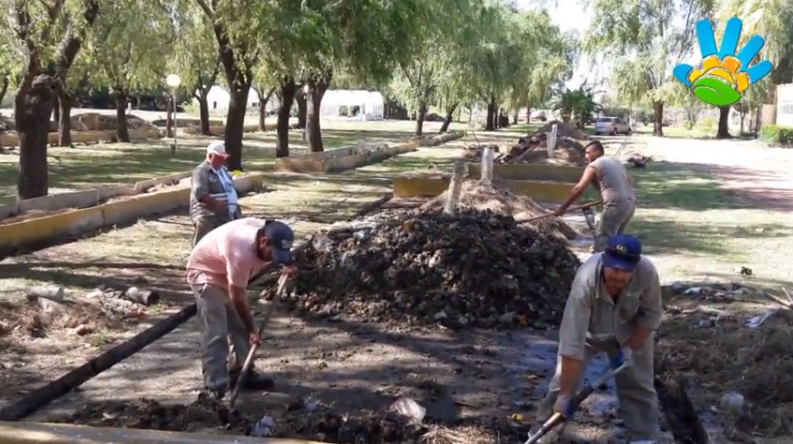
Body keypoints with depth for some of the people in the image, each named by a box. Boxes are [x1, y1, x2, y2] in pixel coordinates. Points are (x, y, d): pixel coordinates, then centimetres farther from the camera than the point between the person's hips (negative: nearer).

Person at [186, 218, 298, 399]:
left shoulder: (267, 231, -18)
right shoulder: (242, 253, -40)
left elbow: (282, 254, 11)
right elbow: (237, 298, -29)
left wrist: (287, 265, -10)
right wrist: (252, 330, -20)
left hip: (226, 273, 9)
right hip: (204, 272, -9)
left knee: (240, 327, 11)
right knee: (215, 333, -16)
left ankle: (240, 373, 22)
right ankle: (215, 387, -13)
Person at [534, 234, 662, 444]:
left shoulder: (647, 272, -36)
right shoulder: (585, 281, -42)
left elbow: (651, 314, -14)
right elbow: (572, 341, -43)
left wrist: (628, 347, -18)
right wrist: (565, 395, -41)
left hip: (628, 330, 2)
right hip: (587, 329, -2)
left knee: (639, 384, 2)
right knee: (564, 380, -6)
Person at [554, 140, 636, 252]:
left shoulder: (594, 166, -4)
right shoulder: (615, 161, 20)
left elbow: (579, 189, -11)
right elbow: (630, 181, 23)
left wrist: (563, 207, -7)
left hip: (616, 205, -8)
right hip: (630, 202, 8)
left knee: (601, 239, -2)